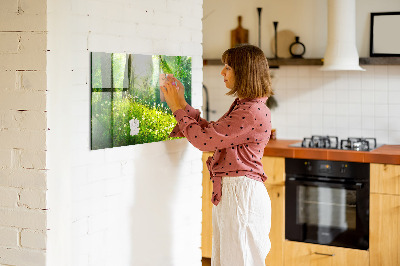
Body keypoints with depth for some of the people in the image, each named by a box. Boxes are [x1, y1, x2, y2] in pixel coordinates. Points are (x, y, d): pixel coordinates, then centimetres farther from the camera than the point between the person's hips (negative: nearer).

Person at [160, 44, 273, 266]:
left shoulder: (253, 112, -19)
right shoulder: (242, 106, 14)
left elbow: (204, 139, -19)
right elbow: (210, 132, 17)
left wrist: (178, 108, -7)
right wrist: (181, 104, 13)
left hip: (242, 193, -10)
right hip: (228, 192, 10)